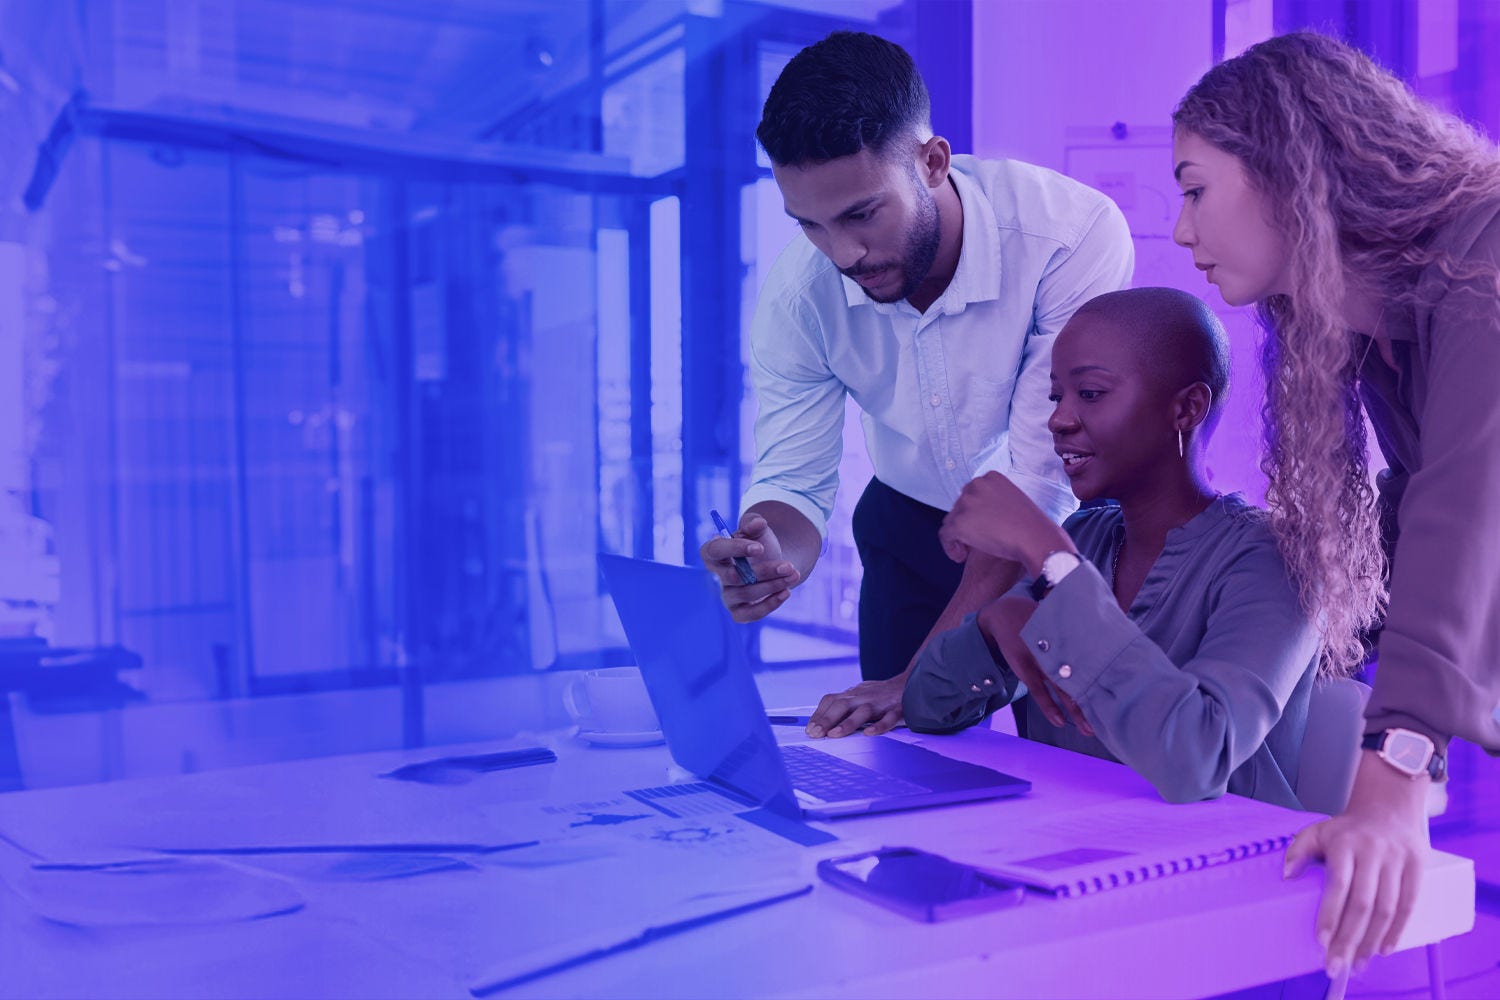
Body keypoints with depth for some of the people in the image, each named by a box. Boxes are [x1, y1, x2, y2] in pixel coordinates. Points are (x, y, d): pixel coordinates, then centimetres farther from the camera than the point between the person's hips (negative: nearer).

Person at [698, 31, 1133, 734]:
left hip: (1064, 527, -2)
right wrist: (774, 559, -39)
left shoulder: (1075, 234, -32)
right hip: (912, 527, 3)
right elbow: (792, 480, -14)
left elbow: (1039, 475, -31)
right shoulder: (798, 294, -19)